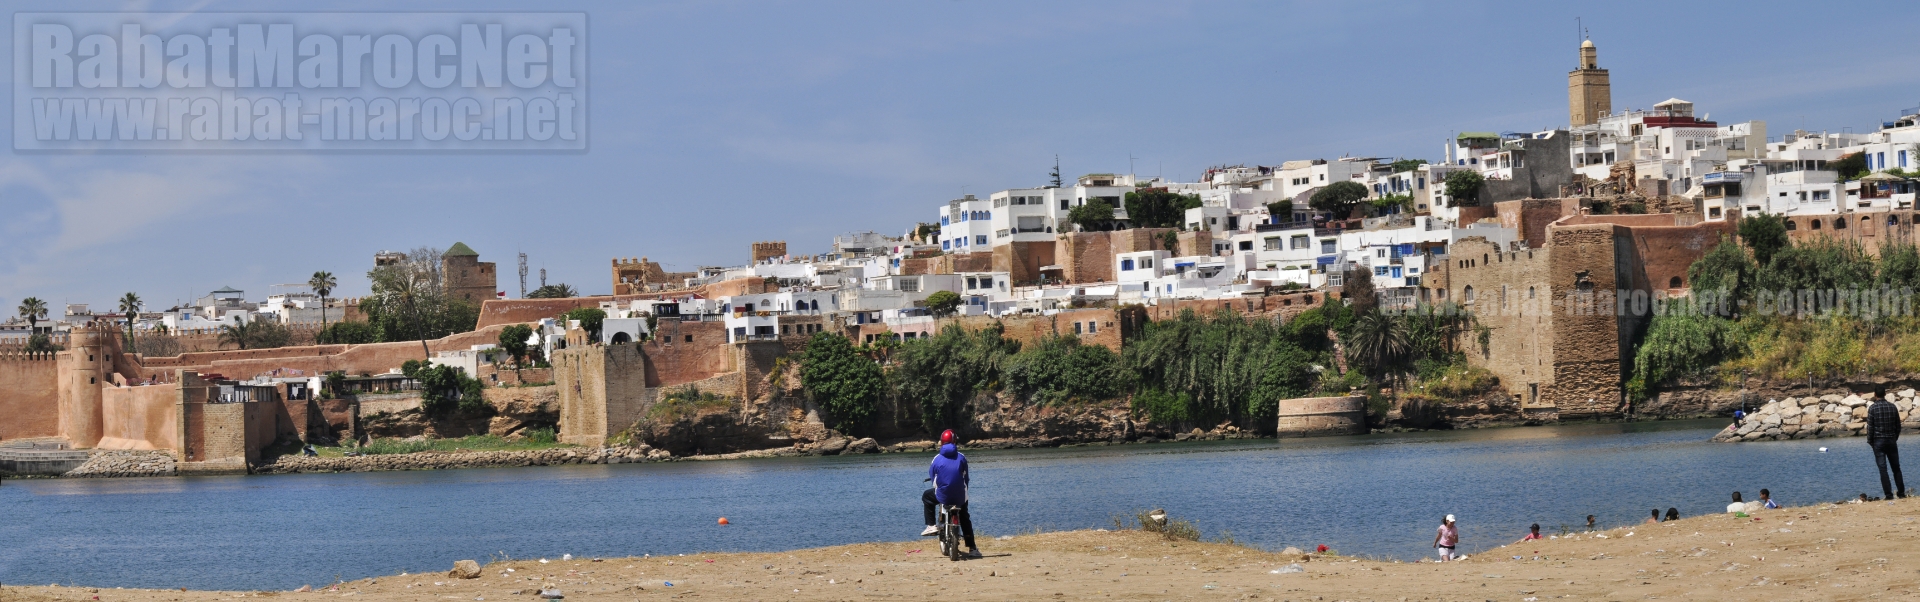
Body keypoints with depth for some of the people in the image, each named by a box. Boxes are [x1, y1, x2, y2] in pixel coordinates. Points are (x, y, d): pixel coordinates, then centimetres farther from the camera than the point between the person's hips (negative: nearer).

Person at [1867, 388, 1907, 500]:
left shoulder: (1872, 408, -9)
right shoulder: (1892, 407, 2)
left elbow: (1870, 427, -9)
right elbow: (1898, 425, 6)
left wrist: (1870, 441, 2)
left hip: (1878, 441, -3)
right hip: (1891, 440, 3)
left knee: (1883, 469, -2)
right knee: (1896, 468, 12)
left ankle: (1889, 494, -6)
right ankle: (1901, 493, 13)